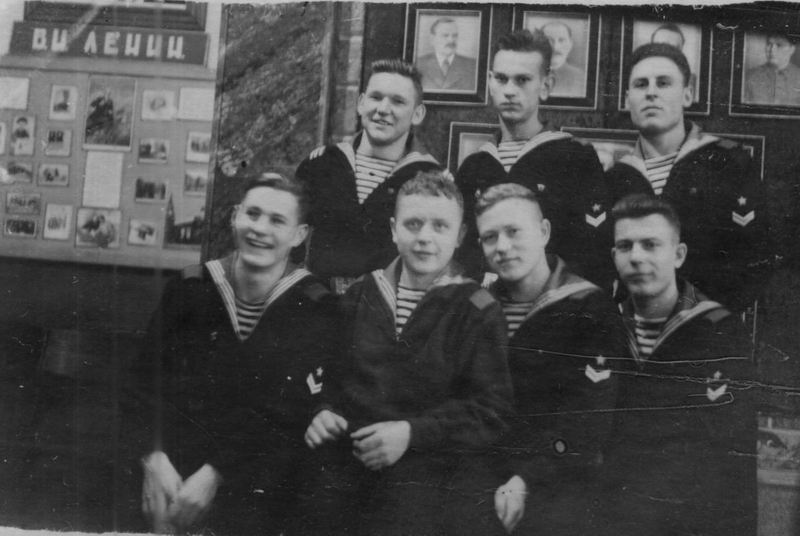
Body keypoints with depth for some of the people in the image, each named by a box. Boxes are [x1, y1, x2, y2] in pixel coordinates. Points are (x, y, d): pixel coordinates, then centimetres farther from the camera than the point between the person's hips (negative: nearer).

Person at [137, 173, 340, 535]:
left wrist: (216, 474, -14)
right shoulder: (189, 288, 4)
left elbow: (290, 419, -9)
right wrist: (156, 458, -12)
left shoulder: (315, 311, -5)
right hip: (172, 478, 2)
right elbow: (148, 381, 3)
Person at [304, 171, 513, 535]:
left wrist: (412, 433, -17)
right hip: (347, 479, 4)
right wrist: (325, 412, -2)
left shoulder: (478, 313, -3)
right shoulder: (360, 296, 10)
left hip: (428, 491, -3)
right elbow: (329, 373, 19)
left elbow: (491, 411, -8)